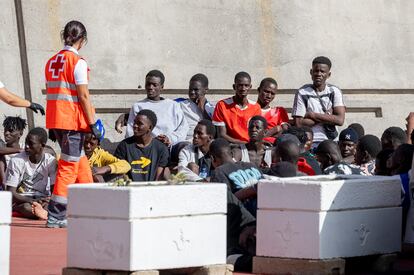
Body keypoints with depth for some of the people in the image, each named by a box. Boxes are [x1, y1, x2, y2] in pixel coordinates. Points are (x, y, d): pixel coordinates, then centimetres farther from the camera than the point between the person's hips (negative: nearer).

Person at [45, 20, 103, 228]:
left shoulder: (52, 61, 12)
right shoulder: (78, 62, -10)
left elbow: (50, 93, 14)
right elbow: (83, 96, -14)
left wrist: (52, 128, 18)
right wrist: (93, 123, -10)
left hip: (55, 119, 8)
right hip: (72, 121, -8)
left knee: (79, 160, 18)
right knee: (69, 166, -4)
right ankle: (56, 217, -6)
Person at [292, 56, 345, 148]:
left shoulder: (335, 91, 7)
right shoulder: (302, 93, 1)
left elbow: (340, 120, -5)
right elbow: (298, 124, -7)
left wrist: (312, 115, -7)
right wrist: (326, 116, -6)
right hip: (309, 142, -2)